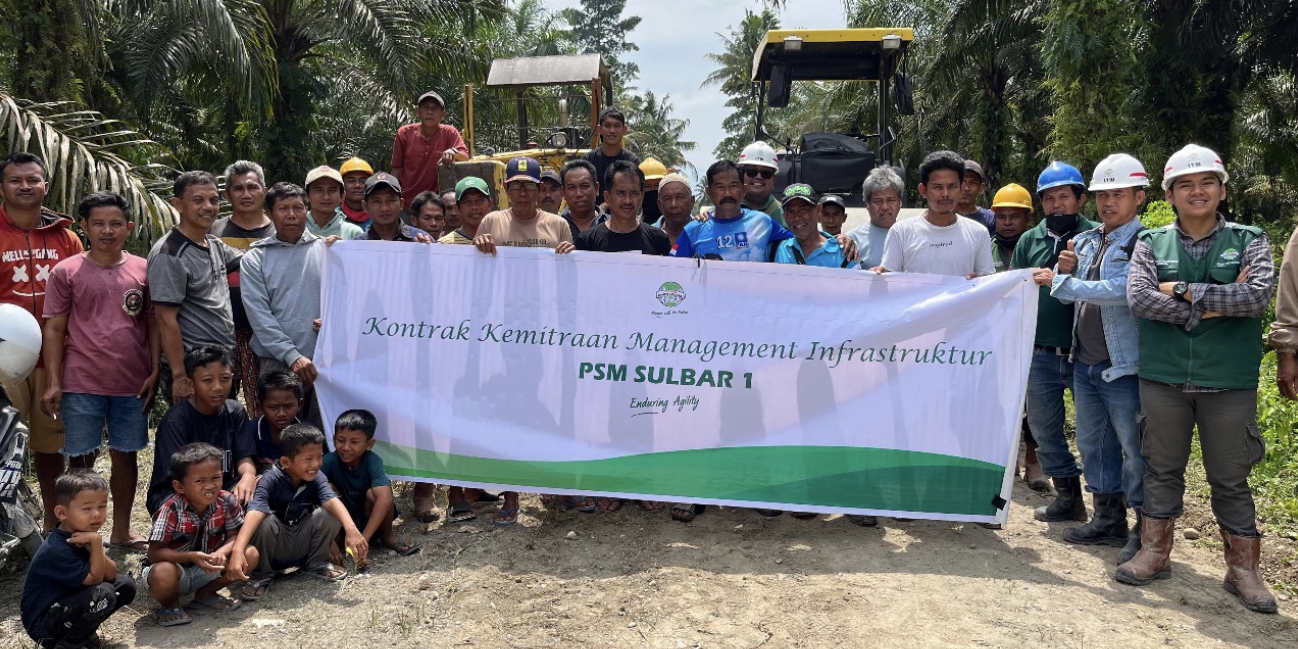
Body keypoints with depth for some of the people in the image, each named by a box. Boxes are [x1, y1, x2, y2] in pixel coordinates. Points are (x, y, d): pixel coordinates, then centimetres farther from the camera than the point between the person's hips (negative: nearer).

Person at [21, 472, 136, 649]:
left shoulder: (82, 537, 0)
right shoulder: (57, 550, -27)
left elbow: (111, 574, -6)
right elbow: (95, 579, -21)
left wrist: (93, 546, -20)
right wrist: (96, 543, -26)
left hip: (68, 603, 8)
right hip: (43, 624, -8)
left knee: (126, 585, -1)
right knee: (103, 593, -28)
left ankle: (82, 631, 10)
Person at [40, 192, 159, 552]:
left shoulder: (143, 270, 6)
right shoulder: (66, 272, 1)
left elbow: (153, 325, 8)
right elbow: (54, 330, 0)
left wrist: (155, 372, 1)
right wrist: (53, 383, -5)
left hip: (132, 384, 2)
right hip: (81, 386, -2)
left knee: (126, 455, 12)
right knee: (81, 459, 6)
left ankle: (122, 530, 25)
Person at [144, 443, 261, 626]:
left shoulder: (227, 501, -14)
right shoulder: (172, 510, -25)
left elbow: (235, 535, -7)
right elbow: (154, 553, -24)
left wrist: (223, 551, -30)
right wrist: (191, 556, -38)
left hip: (208, 568, 4)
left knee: (250, 554, -15)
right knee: (163, 573, -39)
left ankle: (206, 594, 6)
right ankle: (169, 604, -1)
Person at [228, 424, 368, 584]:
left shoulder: (316, 477, -13)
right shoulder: (270, 480, -24)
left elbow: (332, 501, -31)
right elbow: (255, 512, -40)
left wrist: (351, 529, -51)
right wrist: (238, 550, -56)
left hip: (303, 546, 3)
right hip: (274, 549, -3)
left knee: (330, 514, -21)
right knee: (266, 520, -33)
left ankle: (317, 564, 5)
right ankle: (261, 574, -6)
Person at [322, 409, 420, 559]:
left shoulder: (372, 461, -27)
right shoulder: (329, 461, -22)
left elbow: (385, 499, -42)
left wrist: (363, 539, -49)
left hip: (370, 520, -1)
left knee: (373, 493, -31)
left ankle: (387, 537, -6)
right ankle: (337, 539, -9)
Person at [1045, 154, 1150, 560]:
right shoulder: (1085, 241, 12)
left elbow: (1122, 291, -25)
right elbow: (1069, 294, 18)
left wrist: (1062, 282, -20)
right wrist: (1066, 270, -3)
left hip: (1123, 367, -8)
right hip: (1085, 362, 8)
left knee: (1135, 450, 0)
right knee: (1093, 445, 16)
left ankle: (1146, 531, 13)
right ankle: (1108, 521, 30)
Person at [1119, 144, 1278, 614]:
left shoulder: (1248, 241, 3)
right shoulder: (1151, 243, 5)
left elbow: (1259, 295, -15)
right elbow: (1139, 299, -11)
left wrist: (1186, 291, -14)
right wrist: (1214, 306, -14)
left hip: (1229, 382, -1)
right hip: (1163, 378, 1)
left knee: (1230, 478, 8)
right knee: (1162, 468, 12)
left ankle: (1242, 568, 19)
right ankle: (1155, 553, 24)